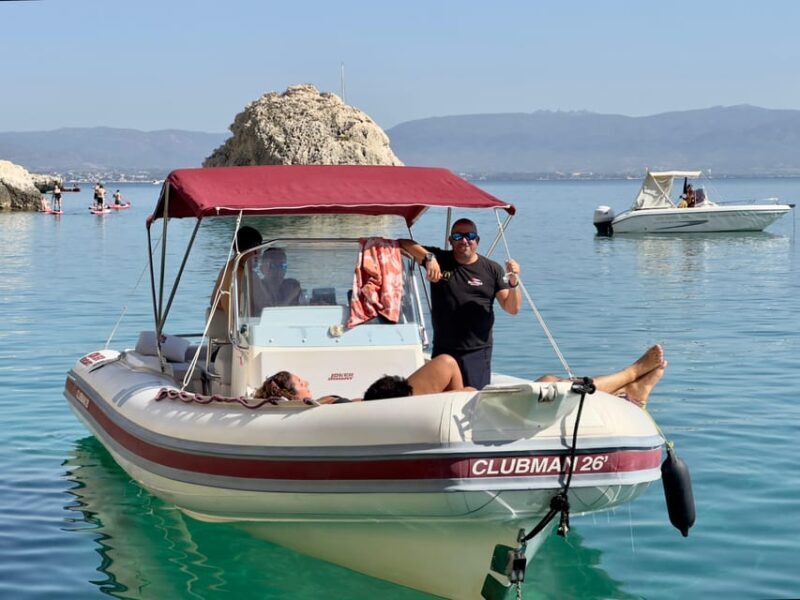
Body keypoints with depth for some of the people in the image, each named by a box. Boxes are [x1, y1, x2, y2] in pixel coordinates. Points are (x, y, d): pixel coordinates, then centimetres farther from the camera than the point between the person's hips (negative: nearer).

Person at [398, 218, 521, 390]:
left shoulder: (491, 269, 5)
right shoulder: (439, 260, 5)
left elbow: (512, 308, 2)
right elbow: (403, 244, -5)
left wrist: (513, 282, -16)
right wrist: (429, 257, -20)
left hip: (477, 352, -1)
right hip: (442, 351, 1)